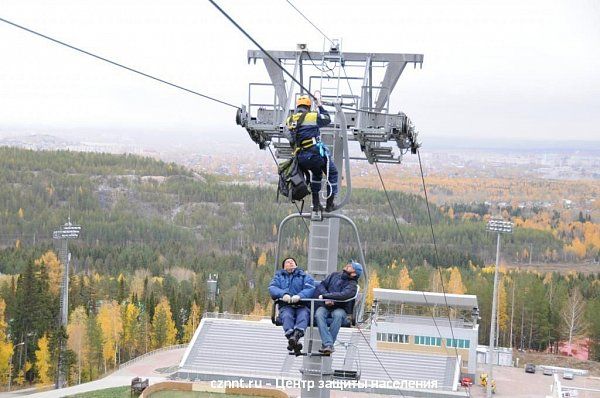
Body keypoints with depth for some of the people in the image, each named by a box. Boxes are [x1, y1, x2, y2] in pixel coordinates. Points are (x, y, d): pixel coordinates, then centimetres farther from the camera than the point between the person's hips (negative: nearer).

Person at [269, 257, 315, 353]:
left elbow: (310, 289, 3)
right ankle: (291, 338, -55)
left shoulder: (304, 276, 23)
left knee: (303, 315, -34)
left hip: (302, 305, 0)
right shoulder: (279, 276, 26)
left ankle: (297, 334, -60)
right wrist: (283, 294, -16)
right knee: (287, 316, -33)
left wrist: (299, 296, -19)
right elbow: (272, 288, 6)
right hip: (285, 306, 0)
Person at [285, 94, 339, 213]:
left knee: (316, 173, 32)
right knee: (332, 174, 15)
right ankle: (330, 204, 14)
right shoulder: (313, 116, -6)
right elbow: (327, 119, 10)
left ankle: (316, 204, 29)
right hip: (316, 153, -6)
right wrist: (320, 106, 22)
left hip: (301, 158, 6)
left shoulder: (289, 120, 9)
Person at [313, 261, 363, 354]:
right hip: (326, 306, 3)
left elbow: (343, 295, -20)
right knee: (319, 313, -31)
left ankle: (326, 344, -34)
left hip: (340, 309, -3)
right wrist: (327, 298, -12)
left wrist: (325, 295, -18)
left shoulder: (352, 285, -1)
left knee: (338, 314, -37)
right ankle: (328, 344, -40)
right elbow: (321, 285, 7)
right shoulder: (334, 275, 14)